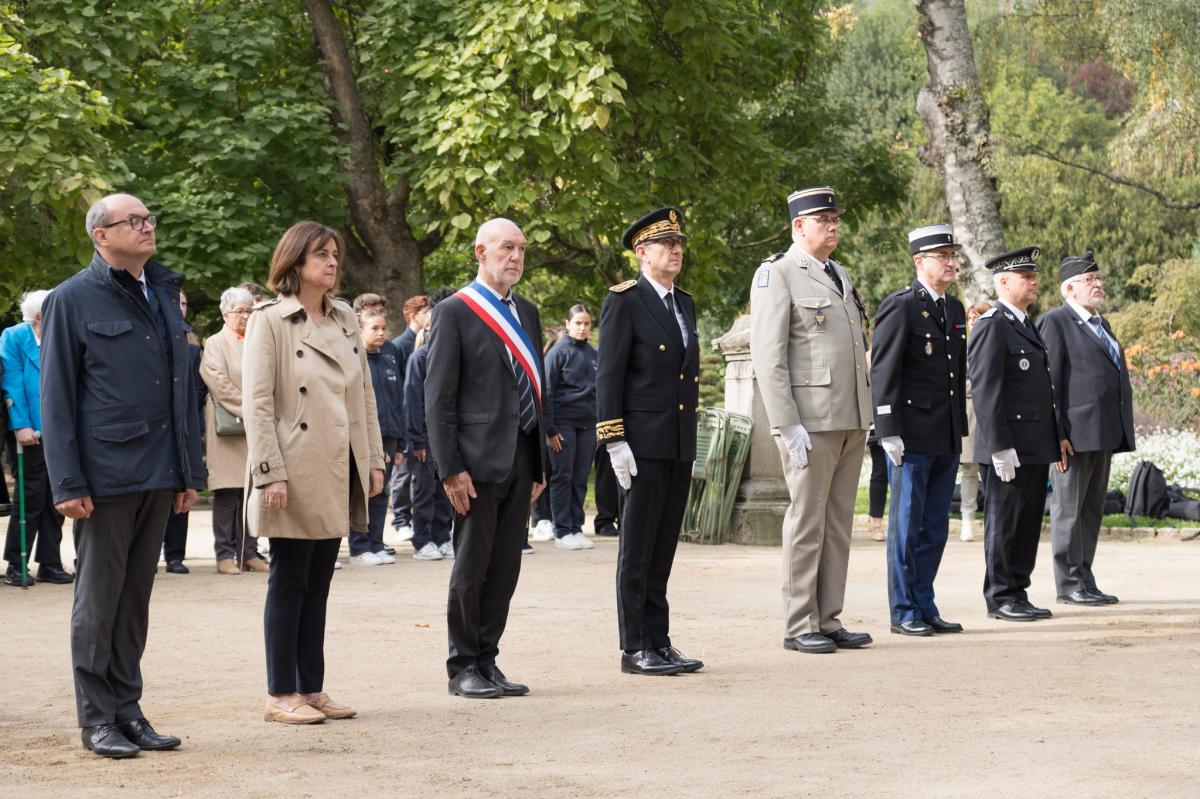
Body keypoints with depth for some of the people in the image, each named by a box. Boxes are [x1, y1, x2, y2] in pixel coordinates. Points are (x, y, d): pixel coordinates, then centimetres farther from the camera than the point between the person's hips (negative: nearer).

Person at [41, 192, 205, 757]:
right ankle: (98, 718, 9)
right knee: (98, 599, 2)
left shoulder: (165, 294, 13)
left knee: (136, 598, 11)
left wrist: (189, 472, 13)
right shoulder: (73, 299, -4)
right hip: (106, 476, -5)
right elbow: (56, 397, -6)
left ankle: (127, 708, 18)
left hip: (159, 477, 6)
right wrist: (67, 483, -12)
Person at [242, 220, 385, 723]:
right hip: (296, 474, -6)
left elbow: (364, 394, 16)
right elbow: (256, 403, -12)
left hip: (339, 472, 6)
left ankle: (311, 689, 15)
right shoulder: (269, 321, -7)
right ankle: (280, 695, 4)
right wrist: (270, 473, -17)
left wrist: (374, 460, 10)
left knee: (319, 584, 10)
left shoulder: (345, 320, 12)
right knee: (289, 582, -1)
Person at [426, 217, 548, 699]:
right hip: (478, 460, -6)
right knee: (472, 568, 0)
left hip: (520, 461, 6)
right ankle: (464, 668, 8)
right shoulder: (455, 312, -5)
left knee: (505, 569, 8)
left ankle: (487, 662, 15)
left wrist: (540, 462, 15)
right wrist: (450, 469, -14)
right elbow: (439, 397, -9)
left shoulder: (526, 313, 16)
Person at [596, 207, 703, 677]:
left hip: (681, 444, 7)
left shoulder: (685, 304, 16)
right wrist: (614, 442, -16)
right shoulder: (624, 302, -6)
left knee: (664, 549, 10)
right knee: (637, 550, -2)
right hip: (644, 442, -7)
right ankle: (635, 649, 2)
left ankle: (659, 644, 14)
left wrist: (692, 435, 17)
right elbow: (608, 375, -10)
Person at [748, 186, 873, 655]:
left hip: (851, 421, 8)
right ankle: (800, 626, 2)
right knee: (807, 520, -4)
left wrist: (865, 415, 17)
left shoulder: (840, 275, 18)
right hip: (810, 422, -8)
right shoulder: (776, 275, -7)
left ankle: (829, 620, 14)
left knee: (839, 523, 9)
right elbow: (767, 356, -13)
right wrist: (787, 426, -18)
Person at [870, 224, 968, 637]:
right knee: (907, 525, -1)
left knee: (935, 526, 10)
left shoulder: (955, 310, 15)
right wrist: (889, 432, -17)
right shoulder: (900, 306, -9)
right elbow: (882, 372, -13)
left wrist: (961, 429, 17)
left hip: (947, 438, 7)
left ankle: (925, 607, 17)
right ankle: (904, 612, 5)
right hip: (912, 435, -7)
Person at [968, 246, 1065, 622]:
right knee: (1003, 523, -3)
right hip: (1008, 448, -9)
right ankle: (1000, 598, 3)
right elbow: (985, 391, -17)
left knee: (1028, 523, 11)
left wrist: (1054, 441, 20)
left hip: (1036, 447, 9)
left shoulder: (1026, 325, 19)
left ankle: (1018, 593, 16)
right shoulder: (991, 326, -11)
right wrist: (1000, 447, -22)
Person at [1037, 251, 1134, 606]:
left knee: (1092, 510, 10)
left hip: (1103, 433, 9)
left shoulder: (1101, 324, 21)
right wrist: (1057, 433, -18)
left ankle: (1085, 580, 15)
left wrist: (1119, 432, 19)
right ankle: (1069, 585, -1)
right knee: (1069, 509, -4)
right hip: (1075, 434, -9)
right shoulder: (1054, 322, -6)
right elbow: (1049, 381, -12)